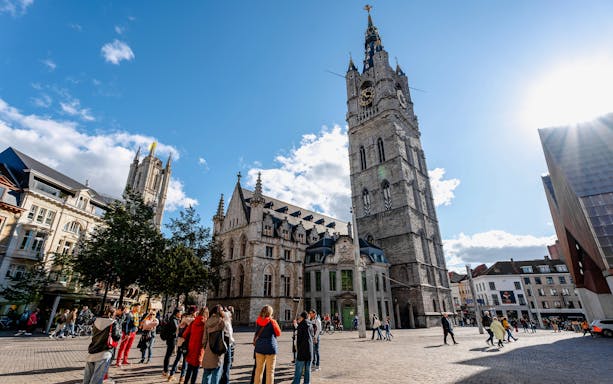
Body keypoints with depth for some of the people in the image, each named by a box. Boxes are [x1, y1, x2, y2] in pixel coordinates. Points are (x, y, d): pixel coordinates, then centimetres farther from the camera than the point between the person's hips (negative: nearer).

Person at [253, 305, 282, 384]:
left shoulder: (258, 321, 0)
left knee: (258, 369, 16)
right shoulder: (272, 321, -11)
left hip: (259, 347, 4)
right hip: (270, 347, -4)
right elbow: (278, 333, 0)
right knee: (270, 370, 5)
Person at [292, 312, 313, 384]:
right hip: (310, 348, 5)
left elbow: (299, 337, -11)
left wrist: (297, 347, -3)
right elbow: (313, 336, 14)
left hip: (302, 347, -5)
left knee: (299, 367, 3)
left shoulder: (301, 324, -9)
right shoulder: (310, 325, 7)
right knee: (308, 367, 12)